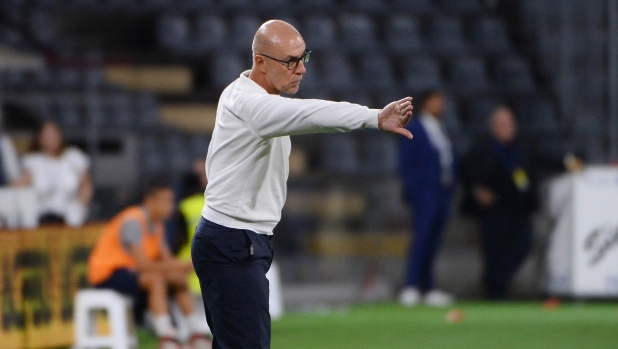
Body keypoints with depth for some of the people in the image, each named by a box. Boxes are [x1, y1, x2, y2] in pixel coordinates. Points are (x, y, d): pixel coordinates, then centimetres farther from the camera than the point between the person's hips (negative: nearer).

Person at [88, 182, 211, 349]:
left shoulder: (155, 223, 8)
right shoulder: (133, 221, -22)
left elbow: (167, 259, 2)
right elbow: (144, 264, -29)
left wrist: (185, 266, -19)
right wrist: (182, 266, -31)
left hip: (130, 270, 10)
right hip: (107, 273, -10)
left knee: (180, 278, 1)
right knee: (156, 278, -32)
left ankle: (198, 335, -1)